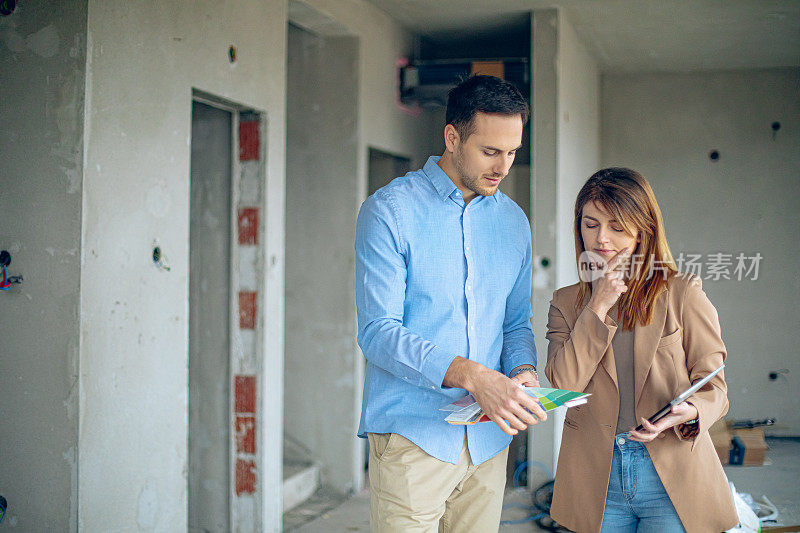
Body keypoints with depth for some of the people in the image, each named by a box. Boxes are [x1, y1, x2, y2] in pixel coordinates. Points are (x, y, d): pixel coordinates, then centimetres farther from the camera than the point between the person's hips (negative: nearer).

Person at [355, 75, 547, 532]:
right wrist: (471, 375, -25)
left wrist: (523, 371, -6)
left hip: (489, 437, 5)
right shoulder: (389, 211, -7)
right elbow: (377, 331, -14)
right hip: (413, 436, -5)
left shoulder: (514, 220, 11)